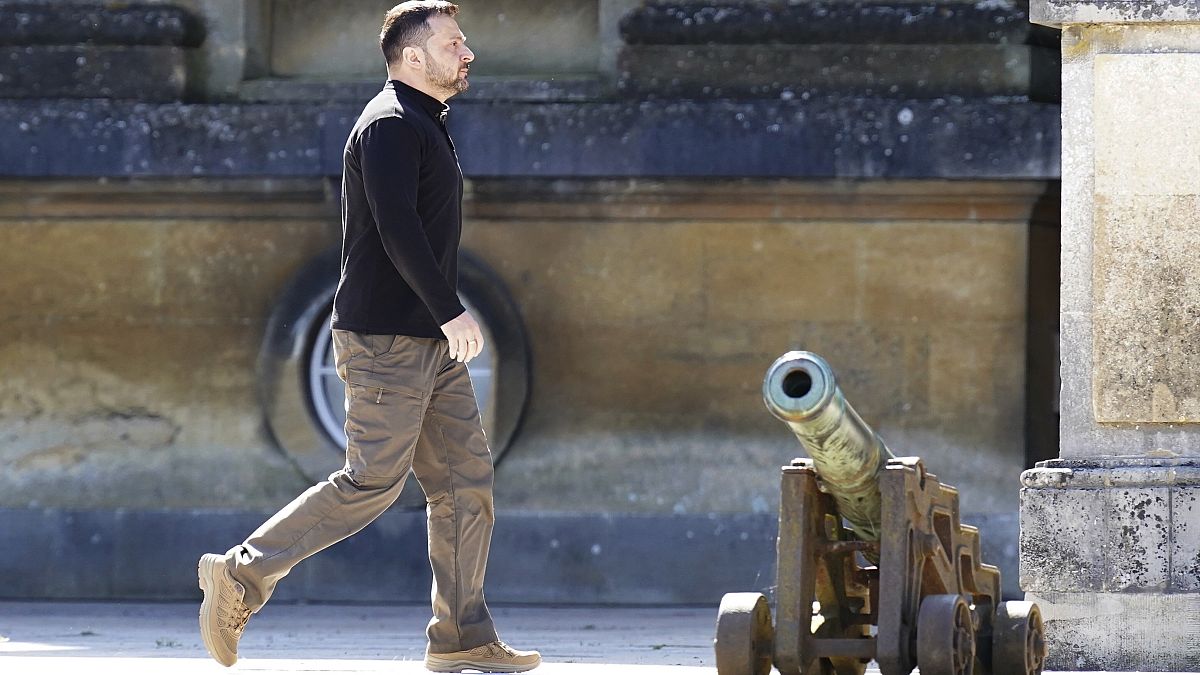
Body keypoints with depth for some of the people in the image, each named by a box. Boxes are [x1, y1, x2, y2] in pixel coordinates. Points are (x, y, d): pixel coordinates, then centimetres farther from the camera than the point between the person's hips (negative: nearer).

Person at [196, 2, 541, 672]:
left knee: (467, 479, 5)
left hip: (429, 343, 10)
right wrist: (450, 312, -25)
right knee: (373, 480, -10)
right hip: (388, 340, -10)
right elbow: (397, 229, -23)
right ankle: (243, 576, -2)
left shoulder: (426, 126, 19)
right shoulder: (390, 125, -12)